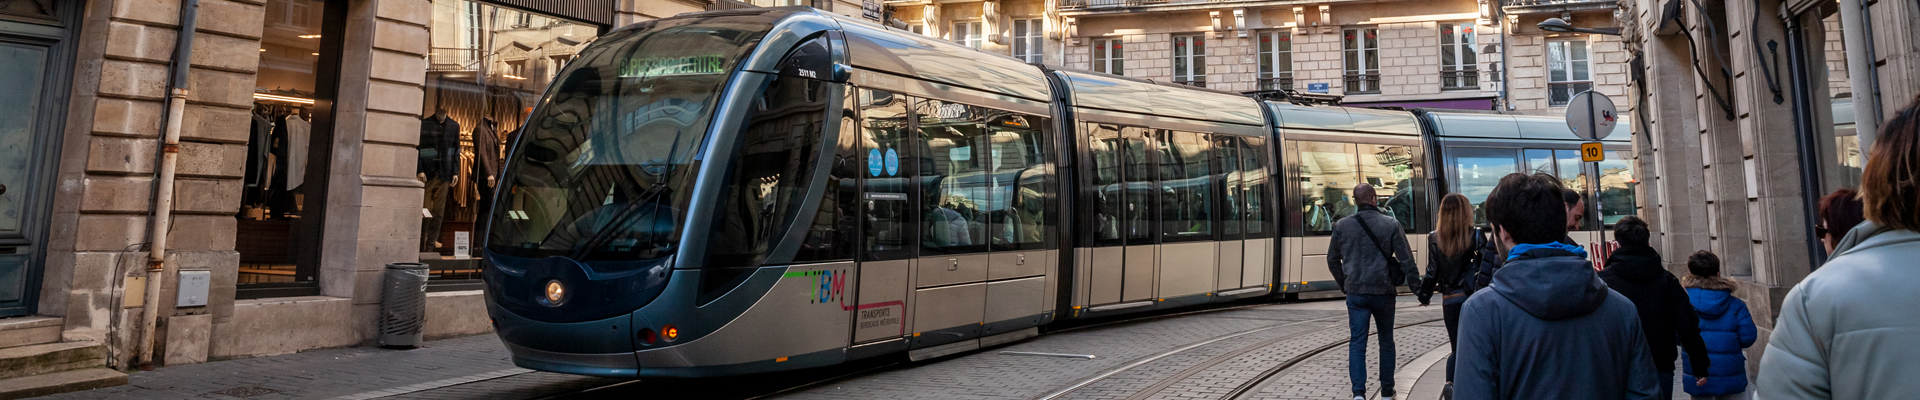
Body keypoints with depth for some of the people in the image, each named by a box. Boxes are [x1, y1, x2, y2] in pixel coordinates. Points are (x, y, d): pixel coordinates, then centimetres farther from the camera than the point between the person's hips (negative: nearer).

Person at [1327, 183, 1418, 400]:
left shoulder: (1342, 226, 1)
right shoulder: (1391, 225, -5)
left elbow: (1332, 260, 9)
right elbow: (1406, 259, -6)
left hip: (1356, 292, 1)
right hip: (1383, 291, -1)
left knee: (1357, 342, 1)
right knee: (1386, 342, 15)